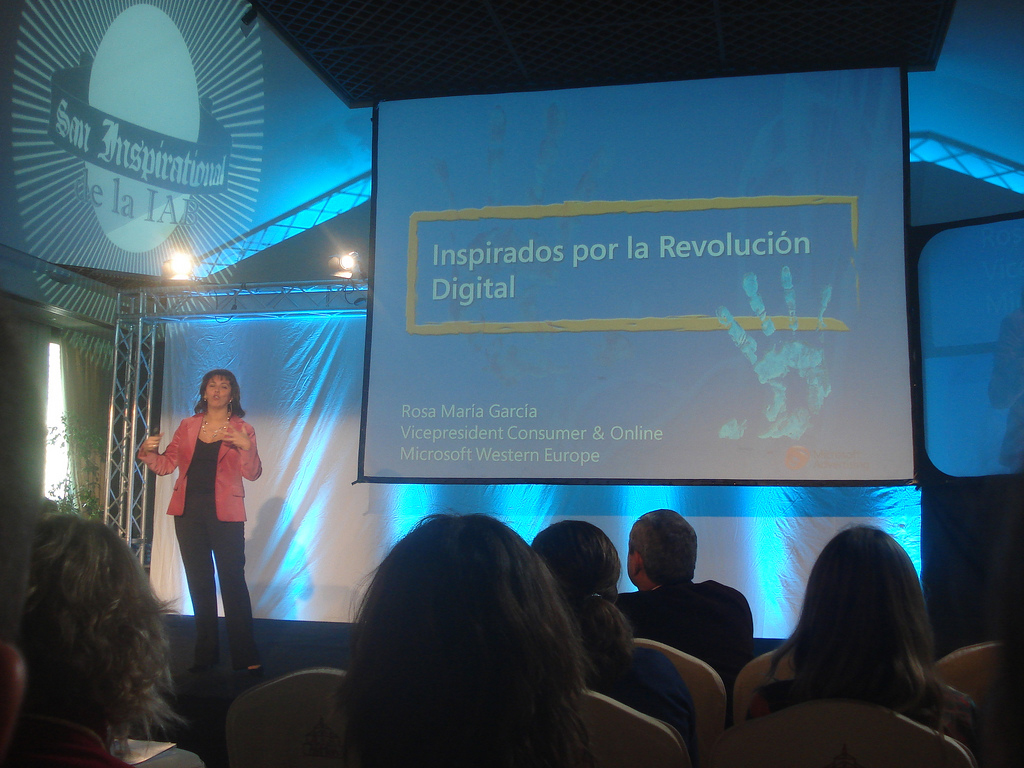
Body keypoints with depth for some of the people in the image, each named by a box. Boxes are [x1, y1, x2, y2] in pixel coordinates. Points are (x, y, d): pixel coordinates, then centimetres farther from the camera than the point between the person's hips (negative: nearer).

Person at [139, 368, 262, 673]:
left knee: (233, 581, -7)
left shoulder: (242, 430, 3)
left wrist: (246, 447, -24)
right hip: (189, 511, 4)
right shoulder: (187, 426, 12)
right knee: (199, 583, 10)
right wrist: (148, 451, -9)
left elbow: (252, 473, -7)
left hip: (224, 514, -4)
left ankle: (247, 656, -2)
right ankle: (205, 653, 19)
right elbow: (165, 465, 10)